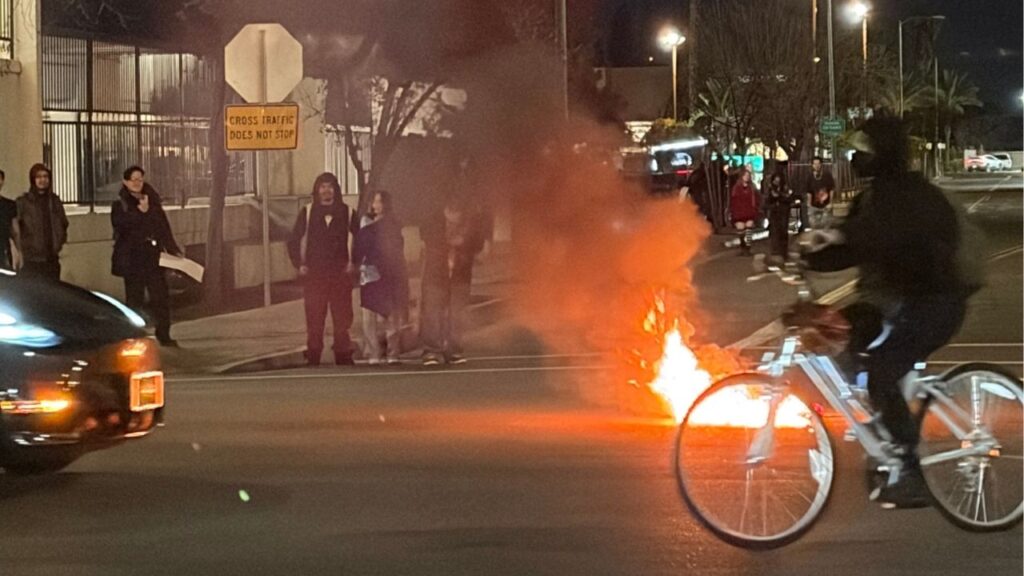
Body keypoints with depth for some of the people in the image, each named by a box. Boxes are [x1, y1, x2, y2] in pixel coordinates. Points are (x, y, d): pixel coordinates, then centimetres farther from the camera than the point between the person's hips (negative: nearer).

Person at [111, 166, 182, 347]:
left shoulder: (152, 200, 13)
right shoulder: (120, 203, -1)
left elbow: (163, 226, 15)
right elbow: (119, 224, -18)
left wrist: (173, 249, 9)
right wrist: (139, 212, -22)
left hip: (153, 255, 4)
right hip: (132, 257, -4)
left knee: (161, 296, 0)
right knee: (135, 297, 0)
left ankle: (164, 335, 7)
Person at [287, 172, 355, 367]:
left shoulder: (346, 213, 5)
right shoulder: (307, 212, 5)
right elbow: (293, 241, 8)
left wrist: (354, 262, 1)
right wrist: (300, 264, -2)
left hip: (340, 273, 1)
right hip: (314, 274, -1)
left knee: (342, 318, 1)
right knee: (314, 318, -1)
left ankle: (344, 357, 8)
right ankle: (313, 358, 3)